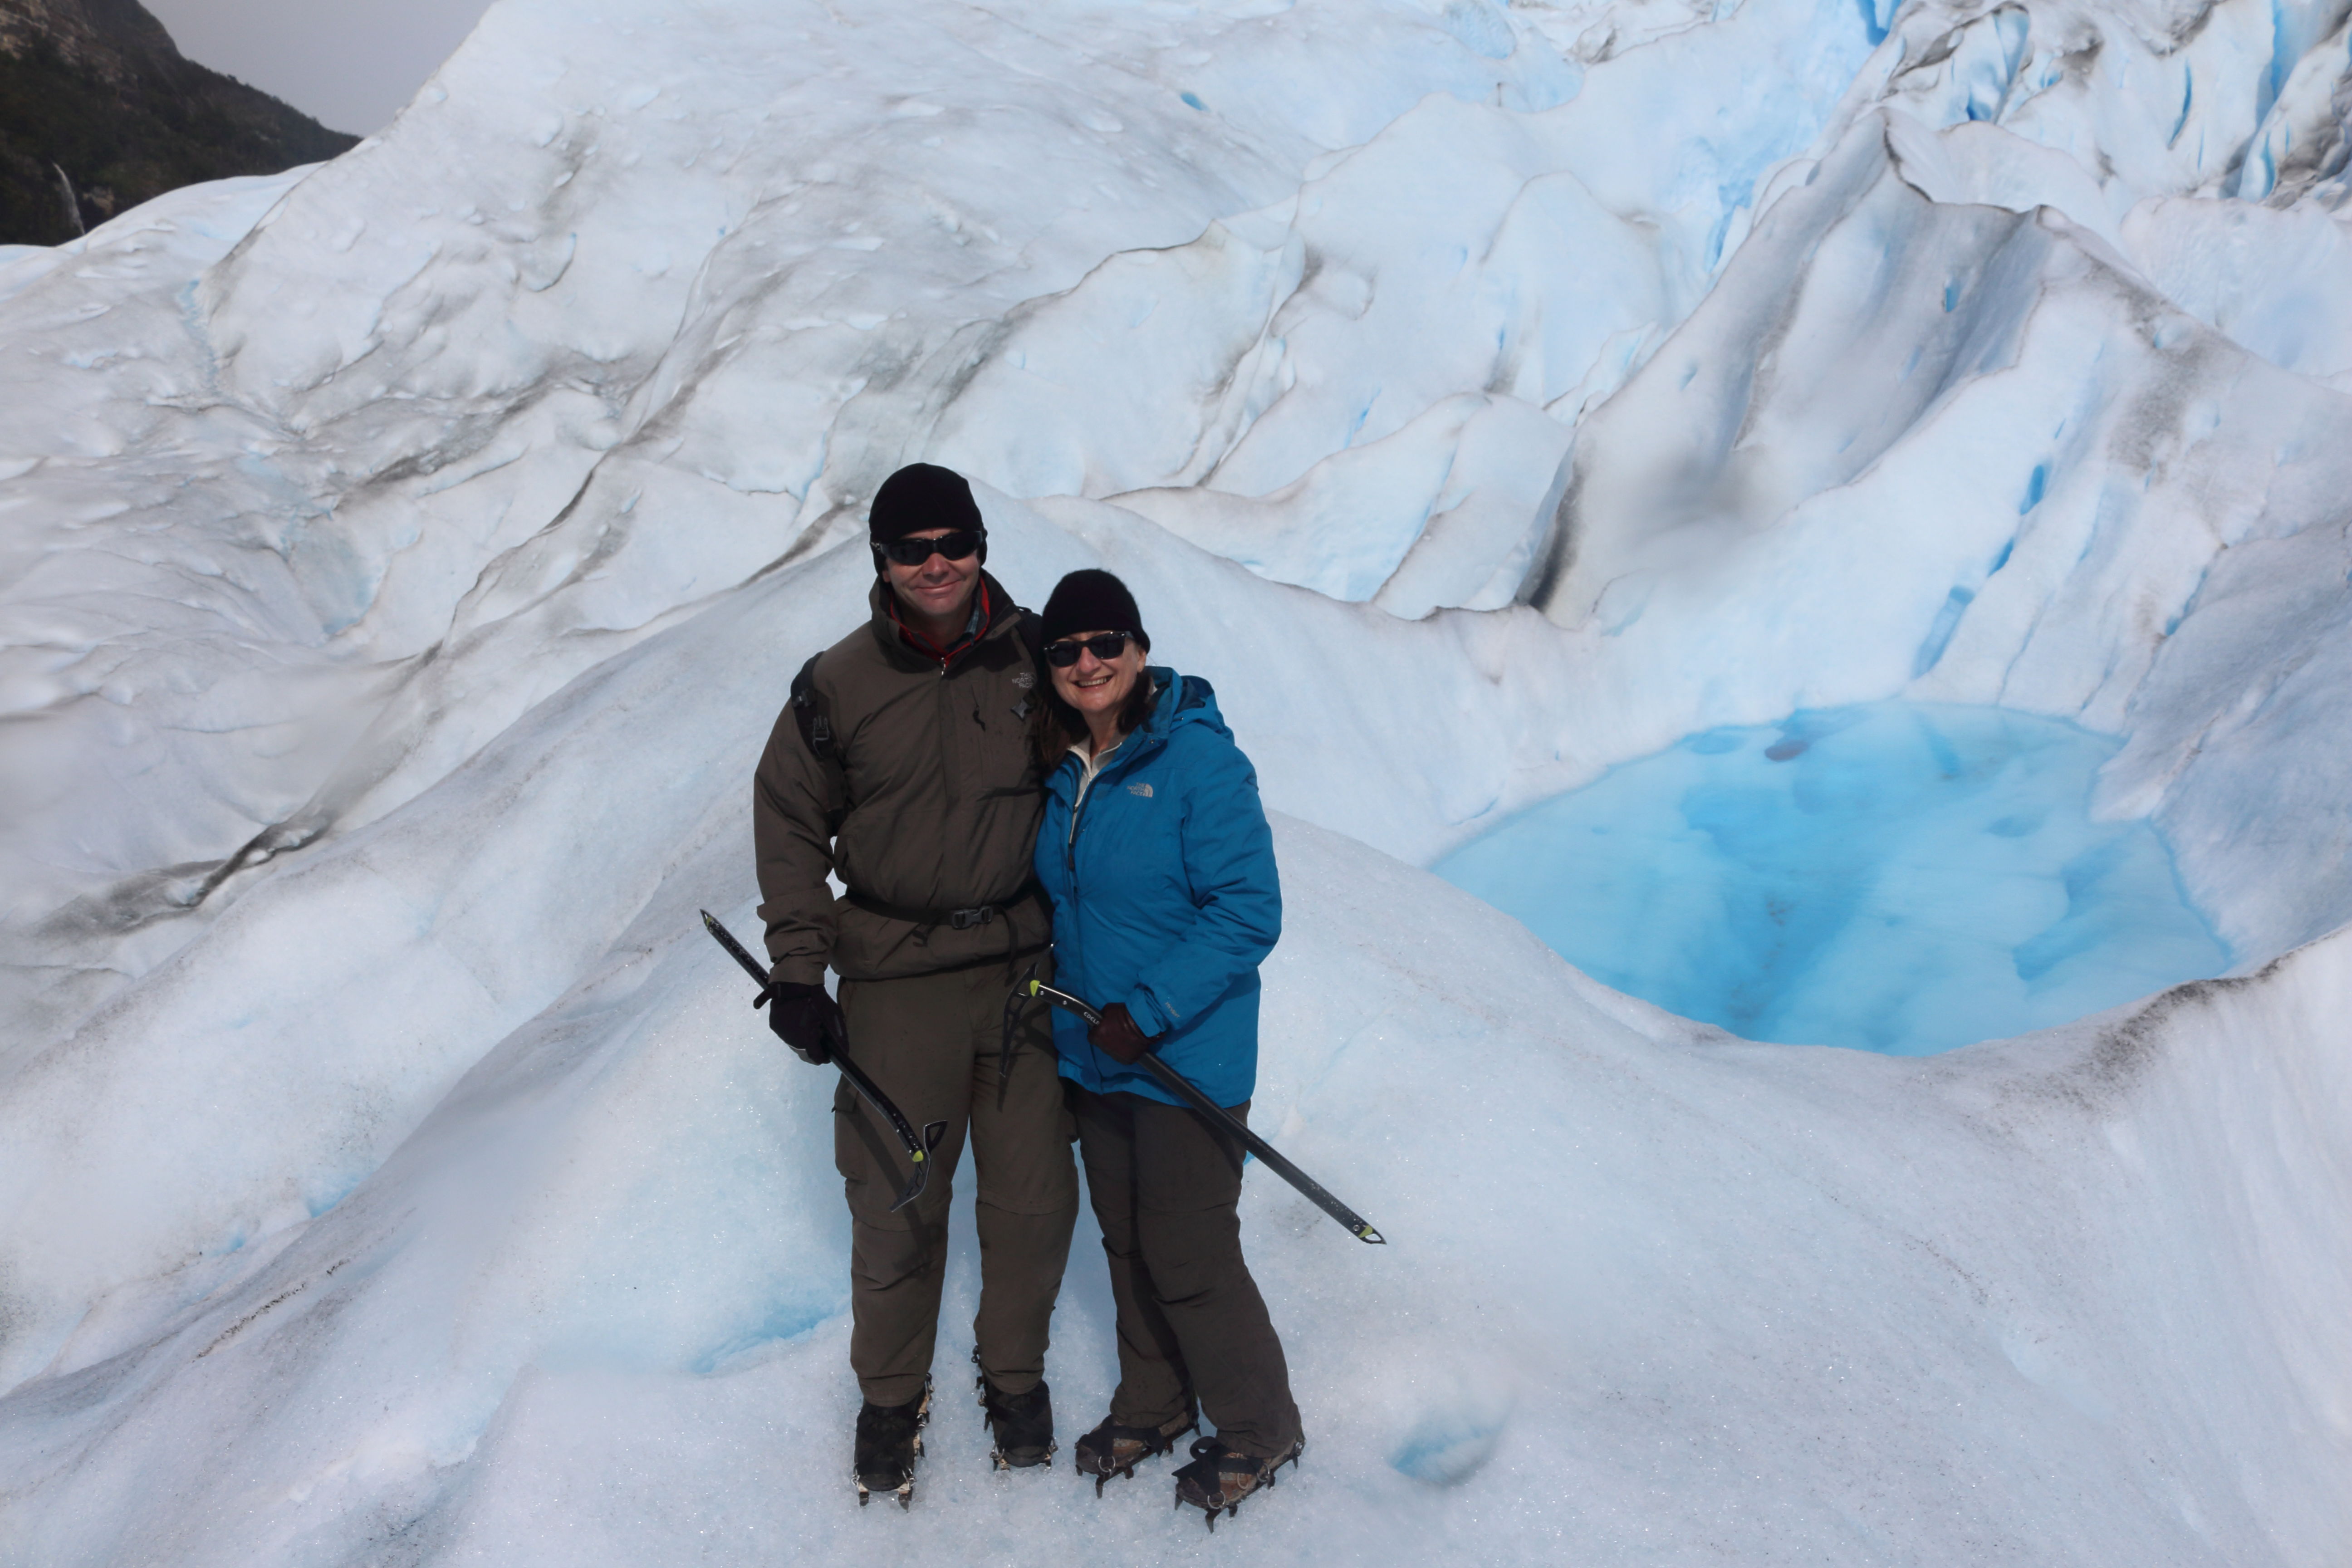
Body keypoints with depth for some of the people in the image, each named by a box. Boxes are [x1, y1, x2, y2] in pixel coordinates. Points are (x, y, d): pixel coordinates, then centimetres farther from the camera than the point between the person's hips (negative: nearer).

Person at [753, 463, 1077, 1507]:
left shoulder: (1032, 658, 0)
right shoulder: (839, 686, -3)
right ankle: (892, 1394, 30)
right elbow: (789, 825, 5)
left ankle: (1014, 1372, 33)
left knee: (1034, 1196, 7)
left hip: (1025, 967, 1)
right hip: (896, 980, -1)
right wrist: (796, 971, -1)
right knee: (896, 1203, 5)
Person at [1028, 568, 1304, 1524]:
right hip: (1091, 1055, 7)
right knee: (1126, 1241, 19)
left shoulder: (1198, 759, -18)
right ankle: (1153, 1404, 41)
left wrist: (1150, 1012, -22)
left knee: (1189, 1258, 2)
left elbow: (1248, 913, -19)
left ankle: (1260, 1430, 26)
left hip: (1188, 1059, -7)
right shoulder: (1058, 767, 4)